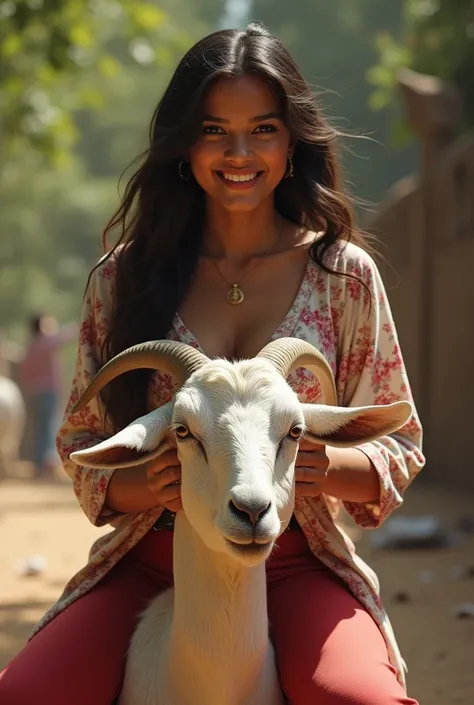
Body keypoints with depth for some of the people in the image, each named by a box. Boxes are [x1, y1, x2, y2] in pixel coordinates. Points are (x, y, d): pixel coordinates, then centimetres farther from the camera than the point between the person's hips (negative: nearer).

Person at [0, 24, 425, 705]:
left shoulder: (344, 273, 5)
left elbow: (399, 448, 9)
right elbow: (81, 440, 12)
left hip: (295, 564, -1)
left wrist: (325, 466, -14)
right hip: (150, 563, 1)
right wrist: (143, 487, -11)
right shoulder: (124, 276, 6)